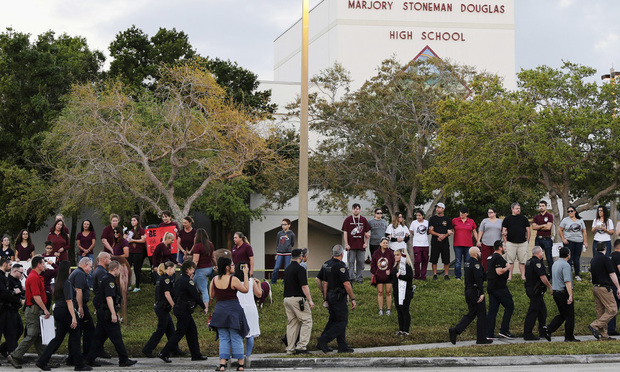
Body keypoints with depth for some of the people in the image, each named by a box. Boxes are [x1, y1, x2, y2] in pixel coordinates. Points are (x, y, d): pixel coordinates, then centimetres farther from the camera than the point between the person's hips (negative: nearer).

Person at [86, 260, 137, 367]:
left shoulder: (105, 279, 17)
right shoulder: (110, 280, -15)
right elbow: (109, 297, -24)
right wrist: (113, 314, -27)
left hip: (101, 311, 10)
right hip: (107, 312, -10)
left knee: (99, 336, 11)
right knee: (117, 337, -4)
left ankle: (90, 359, 9)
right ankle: (124, 359, 0)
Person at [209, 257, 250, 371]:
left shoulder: (215, 279, 1)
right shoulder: (233, 279, -13)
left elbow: (212, 295, 11)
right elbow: (245, 289, -1)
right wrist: (245, 274, 3)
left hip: (219, 309, 3)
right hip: (233, 309, -3)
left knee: (223, 338, 8)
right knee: (236, 338, 5)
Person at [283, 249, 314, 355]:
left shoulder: (287, 269, 16)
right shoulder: (300, 269, -11)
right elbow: (304, 286, -17)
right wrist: (310, 300, -15)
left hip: (287, 298, 8)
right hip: (297, 298, -8)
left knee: (292, 323, 10)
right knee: (306, 321, -4)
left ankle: (290, 349, 8)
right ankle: (301, 346, -12)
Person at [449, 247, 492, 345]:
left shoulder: (467, 263, 13)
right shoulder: (476, 264, -17)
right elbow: (478, 279, -23)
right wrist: (482, 293, -23)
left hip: (468, 291, 9)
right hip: (475, 292, -9)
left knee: (471, 314, 14)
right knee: (481, 314, 1)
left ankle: (455, 330, 1)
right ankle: (481, 339, 6)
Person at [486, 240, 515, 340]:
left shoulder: (490, 257, 18)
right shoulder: (498, 258, -14)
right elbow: (499, 272, -24)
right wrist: (507, 268, -8)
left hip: (491, 287, 9)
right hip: (499, 287, -9)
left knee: (492, 310, 7)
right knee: (510, 306, -1)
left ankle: (489, 333, 4)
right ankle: (504, 330, -5)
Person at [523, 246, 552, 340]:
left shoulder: (529, 262, 16)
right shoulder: (537, 262, -15)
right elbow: (542, 277, -20)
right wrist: (550, 287, -11)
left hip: (530, 289, 10)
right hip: (536, 290, -10)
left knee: (542, 310, 17)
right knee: (533, 311, -8)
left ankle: (543, 332, 23)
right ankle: (527, 334, -8)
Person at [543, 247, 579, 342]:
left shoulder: (555, 264, 12)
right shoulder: (565, 265, -16)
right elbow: (567, 281, -24)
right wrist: (570, 296, -27)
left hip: (556, 292, 8)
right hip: (564, 293, -8)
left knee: (562, 315, 15)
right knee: (569, 316, 2)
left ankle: (548, 328, -2)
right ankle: (569, 337, 6)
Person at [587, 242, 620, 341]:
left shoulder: (593, 259, 12)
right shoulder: (605, 259, -12)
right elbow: (612, 275, -13)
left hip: (595, 287, 9)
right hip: (604, 287, -9)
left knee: (601, 311, 9)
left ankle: (604, 335, 9)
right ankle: (595, 326, -15)